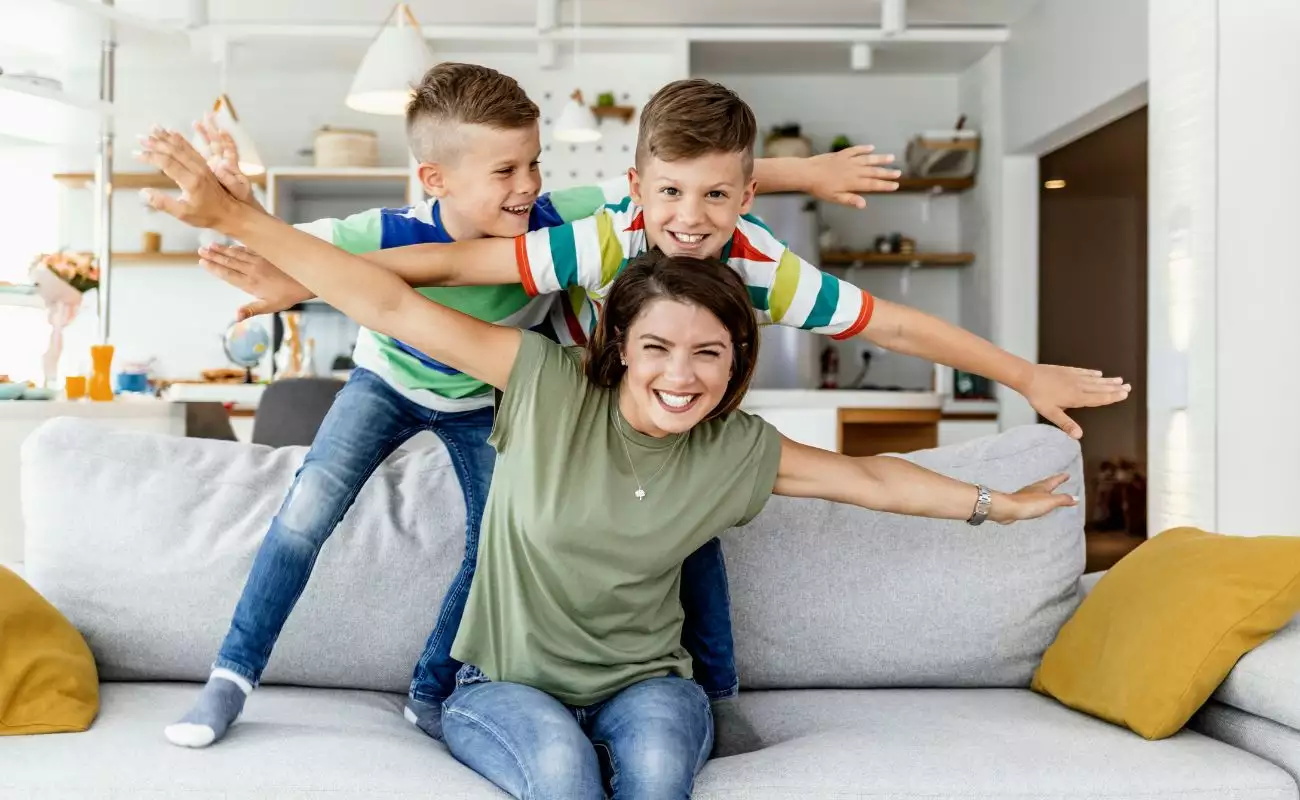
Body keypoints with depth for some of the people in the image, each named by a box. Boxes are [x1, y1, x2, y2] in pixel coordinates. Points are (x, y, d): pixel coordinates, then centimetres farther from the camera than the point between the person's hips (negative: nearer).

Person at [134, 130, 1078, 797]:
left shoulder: (736, 451, -5)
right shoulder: (549, 384, -15)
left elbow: (866, 477, 9)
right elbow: (393, 305, -19)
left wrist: (993, 501, 16)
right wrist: (236, 215, -24)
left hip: (645, 683, 2)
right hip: (506, 686, -2)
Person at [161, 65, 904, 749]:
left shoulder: (557, 221, -36)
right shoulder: (390, 236, -38)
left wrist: (808, 172, -30)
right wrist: (237, 200, -51)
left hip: (486, 398, 2)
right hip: (390, 380, -1)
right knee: (310, 506, -14)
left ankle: (431, 696, 23)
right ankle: (234, 677, 4)